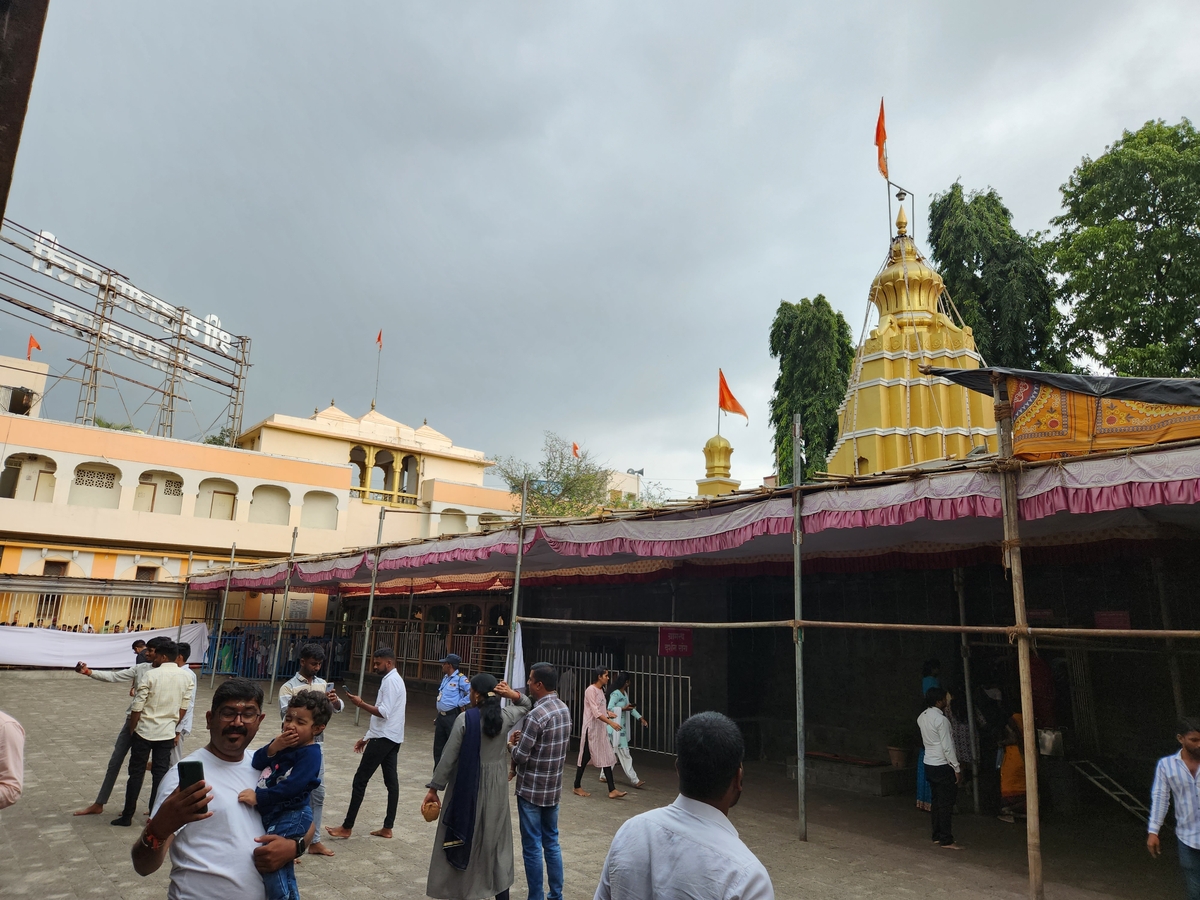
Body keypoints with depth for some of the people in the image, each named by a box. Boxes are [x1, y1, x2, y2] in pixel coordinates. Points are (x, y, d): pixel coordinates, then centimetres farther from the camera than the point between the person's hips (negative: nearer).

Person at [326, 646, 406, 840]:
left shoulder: (390, 681, -16)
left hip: (384, 738, -10)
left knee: (360, 780, -3)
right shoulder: (393, 680, 16)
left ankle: (346, 828, 4)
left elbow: (384, 713, -24)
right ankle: (387, 828, 14)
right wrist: (366, 737, 20)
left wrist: (360, 703, -19)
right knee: (391, 781, 9)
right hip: (391, 738, 10)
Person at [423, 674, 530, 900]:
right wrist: (513, 694, -5)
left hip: (467, 787, -4)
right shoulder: (505, 717, -4)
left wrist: (434, 788, -4)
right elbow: (526, 706, 16)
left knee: (461, 839, 10)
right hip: (496, 788, 4)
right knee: (496, 840, 16)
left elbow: (449, 756, -13)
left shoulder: (465, 719, -16)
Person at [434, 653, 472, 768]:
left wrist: (461, 704, -17)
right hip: (441, 716, 10)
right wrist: (438, 717, 19)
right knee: (438, 747, 17)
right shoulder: (445, 678, 13)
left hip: (452, 717, -9)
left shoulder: (460, 679, -16)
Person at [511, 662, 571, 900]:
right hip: (553, 788, 8)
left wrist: (512, 743, 1)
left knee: (532, 846, 5)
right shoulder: (564, 709, 2)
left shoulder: (536, 715, -23)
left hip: (531, 789, -8)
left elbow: (520, 757, -21)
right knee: (551, 842, 17)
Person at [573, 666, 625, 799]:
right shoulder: (591, 690, -16)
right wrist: (611, 722, -28)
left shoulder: (601, 690, 11)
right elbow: (595, 712, -23)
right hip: (591, 728, -8)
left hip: (600, 729, 8)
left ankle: (612, 790, 4)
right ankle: (577, 787, 20)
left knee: (607, 758, 4)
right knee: (585, 758, 4)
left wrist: (608, 713, 1)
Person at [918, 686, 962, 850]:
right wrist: (957, 768, -11)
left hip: (929, 764, 8)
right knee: (946, 803, -1)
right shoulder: (941, 719, -19)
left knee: (936, 800, 15)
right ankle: (946, 840, 3)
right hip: (943, 766, -8)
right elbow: (947, 747, -19)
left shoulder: (922, 718, 6)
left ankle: (937, 835, 22)